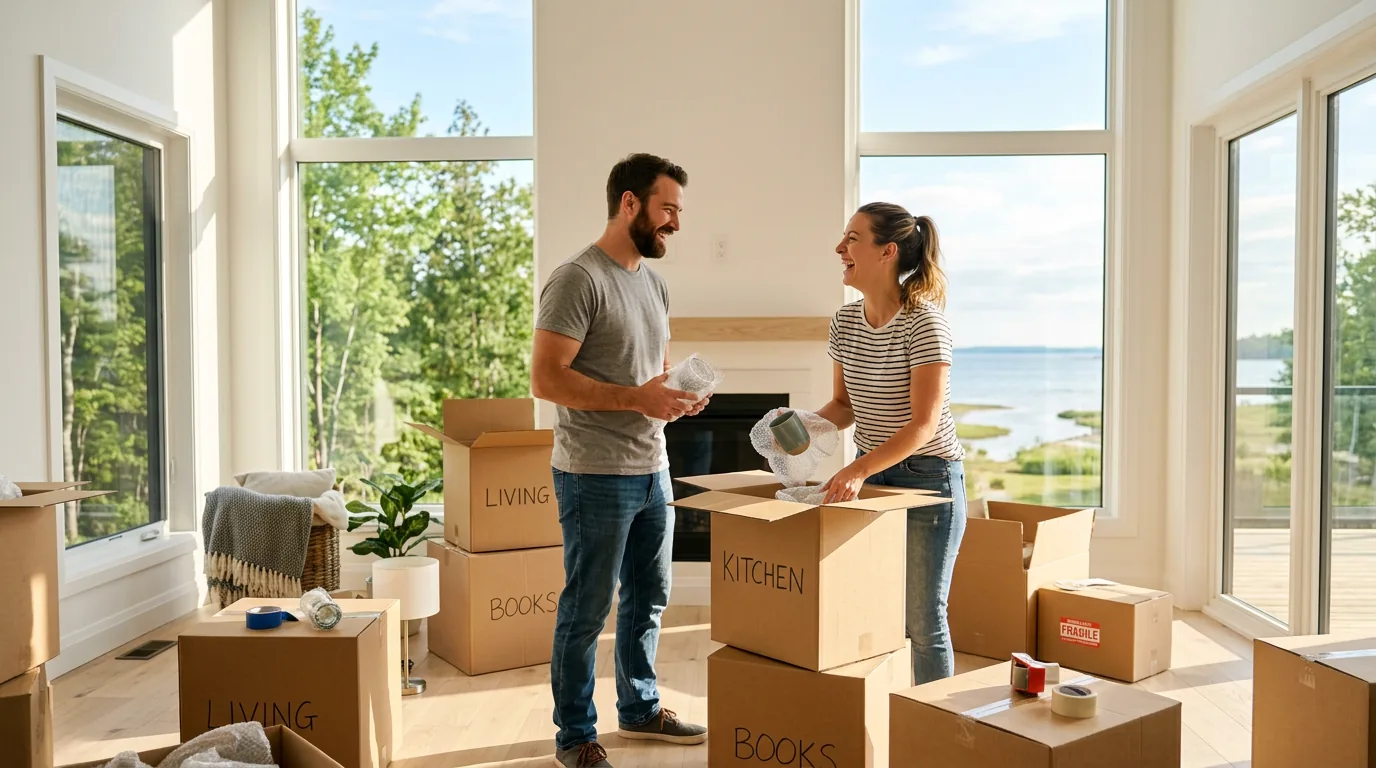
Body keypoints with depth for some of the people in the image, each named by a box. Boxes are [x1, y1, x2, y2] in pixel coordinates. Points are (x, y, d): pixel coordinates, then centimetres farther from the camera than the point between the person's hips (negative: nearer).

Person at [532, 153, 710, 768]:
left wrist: (679, 395, 1)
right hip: (596, 476, -9)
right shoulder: (579, 279, -14)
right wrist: (637, 398, -23)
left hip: (652, 471, 9)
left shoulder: (653, 283, 13)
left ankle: (640, 709, 38)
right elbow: (545, 378, -20)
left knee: (648, 598, 19)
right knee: (587, 608, 4)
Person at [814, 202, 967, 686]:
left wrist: (859, 470, -33)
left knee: (923, 619, 2)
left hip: (927, 477, -6)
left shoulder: (924, 323, -19)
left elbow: (924, 423, -23)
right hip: (868, 475, 7)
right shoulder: (846, 321, 2)